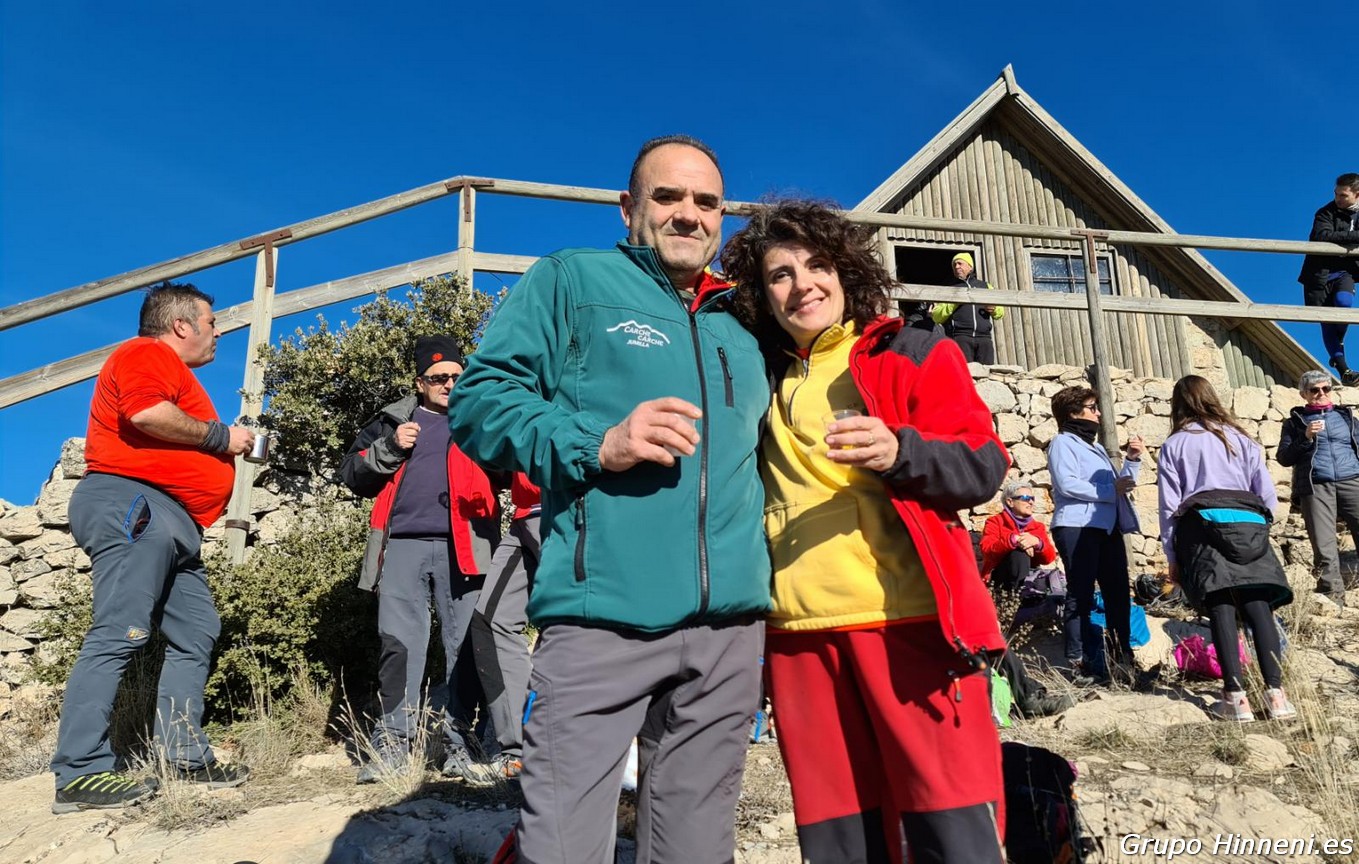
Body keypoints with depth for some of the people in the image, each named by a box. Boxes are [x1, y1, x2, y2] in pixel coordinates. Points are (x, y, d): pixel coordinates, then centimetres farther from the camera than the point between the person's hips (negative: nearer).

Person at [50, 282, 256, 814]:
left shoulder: (170, 371, 29)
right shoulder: (148, 353, -2)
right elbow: (145, 413, -22)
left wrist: (226, 447, 20)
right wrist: (220, 436, -11)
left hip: (168, 522, 11)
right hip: (134, 506, -11)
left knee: (195, 633, 6)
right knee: (119, 635, -14)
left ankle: (185, 759, 8)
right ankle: (80, 774, -13)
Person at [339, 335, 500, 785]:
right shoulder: (392, 419, 19)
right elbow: (352, 474, 13)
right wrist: (389, 448, -2)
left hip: (463, 546, 0)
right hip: (403, 544, 1)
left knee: (463, 645, -1)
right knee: (399, 643, 0)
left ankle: (458, 744, 6)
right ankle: (393, 740, 8)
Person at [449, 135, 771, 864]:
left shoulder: (740, 334, 22)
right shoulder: (573, 280, 6)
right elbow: (478, 398, -3)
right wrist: (596, 444, -16)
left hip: (730, 629, 6)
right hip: (602, 619, -5)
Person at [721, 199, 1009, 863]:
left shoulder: (912, 354, 4)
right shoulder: (764, 381, 16)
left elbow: (984, 467, -2)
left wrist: (899, 452, -20)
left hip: (912, 621, -3)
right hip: (800, 633, 4)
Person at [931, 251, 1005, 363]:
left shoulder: (986, 286, 27)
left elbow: (1000, 312, 26)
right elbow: (937, 317, 7)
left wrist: (994, 309, 3)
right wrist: (954, 304, -6)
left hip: (984, 337, 2)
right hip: (961, 336, -2)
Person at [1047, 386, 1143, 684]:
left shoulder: (1096, 448, 26)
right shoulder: (1063, 442, -1)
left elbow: (1121, 485, 26)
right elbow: (1067, 484, -16)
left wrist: (1133, 460, 13)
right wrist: (1110, 490, -10)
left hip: (1107, 528, 8)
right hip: (1077, 527, -8)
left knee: (1118, 594, 7)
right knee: (1081, 596, -8)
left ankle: (1124, 659, 14)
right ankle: (1079, 664, -6)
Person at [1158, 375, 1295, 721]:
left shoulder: (1173, 445, 11)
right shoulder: (1240, 437, 17)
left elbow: (1170, 504, 5)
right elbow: (1268, 495, 10)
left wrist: (1172, 556, 7)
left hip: (1202, 525, -2)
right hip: (1248, 524, 2)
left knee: (1220, 608, -5)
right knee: (1258, 605, -1)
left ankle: (1236, 696, -10)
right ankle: (1276, 691, -9)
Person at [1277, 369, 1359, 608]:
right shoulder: (1295, 421, 15)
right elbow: (1284, 458, 8)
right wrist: (1306, 437, -5)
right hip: (1315, 487, -2)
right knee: (1324, 548, -8)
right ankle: (1334, 600, -6)